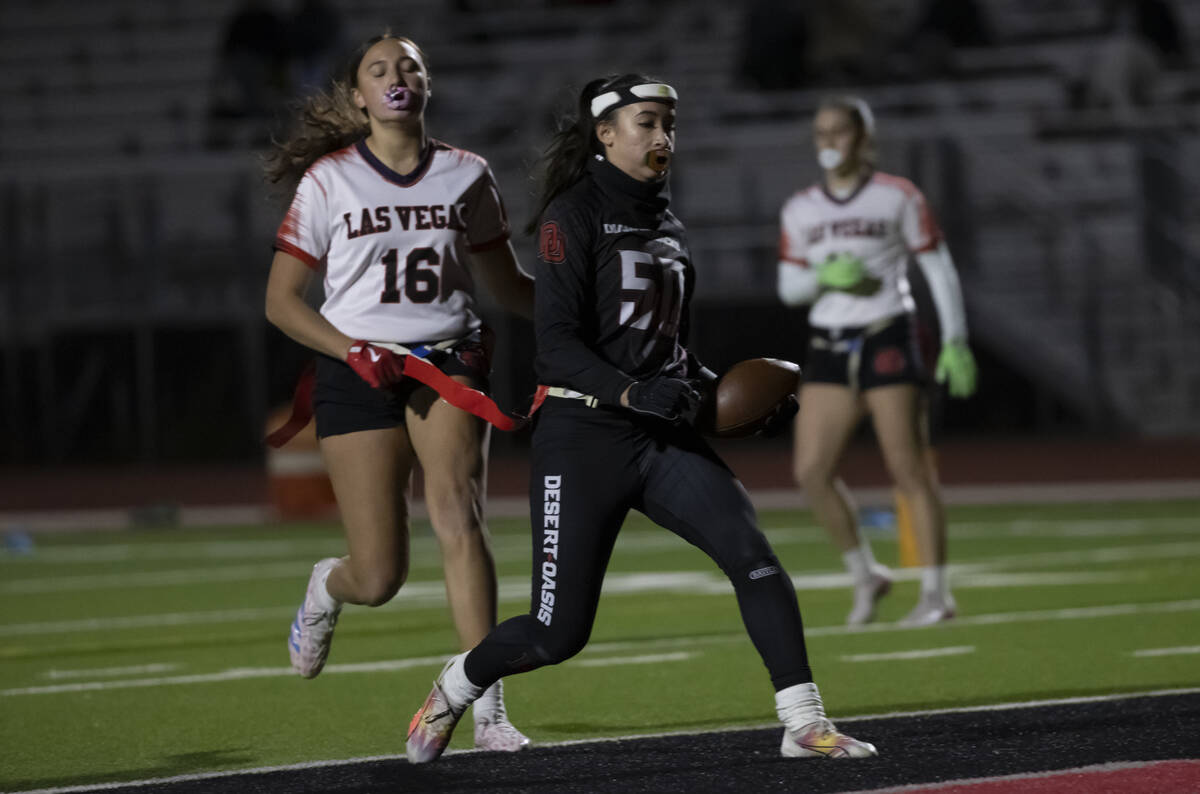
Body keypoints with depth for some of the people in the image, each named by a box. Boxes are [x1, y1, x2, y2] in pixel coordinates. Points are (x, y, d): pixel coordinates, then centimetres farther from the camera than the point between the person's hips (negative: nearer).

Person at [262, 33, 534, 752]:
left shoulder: (467, 175, 8)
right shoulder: (328, 180, 1)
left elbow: (508, 284, 20)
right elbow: (282, 301, 4)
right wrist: (354, 352, -11)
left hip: (449, 364, 1)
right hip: (358, 371, -1)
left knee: (458, 518, -24)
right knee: (380, 578, -4)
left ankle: (487, 707, -24)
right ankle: (328, 587, 36)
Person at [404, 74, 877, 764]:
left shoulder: (668, 225, 16)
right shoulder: (574, 215, -7)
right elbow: (557, 343, -15)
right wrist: (630, 392, -29)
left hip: (664, 436, 6)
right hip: (584, 437, -6)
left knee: (753, 555, -17)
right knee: (560, 633, -3)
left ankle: (805, 724, -16)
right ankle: (455, 687, 27)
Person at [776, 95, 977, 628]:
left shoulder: (898, 198, -1)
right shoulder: (799, 211, 10)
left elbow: (939, 269, 0)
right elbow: (789, 289, 13)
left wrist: (955, 341, -7)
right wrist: (823, 277, -9)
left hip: (887, 339, -5)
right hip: (828, 347, 5)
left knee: (909, 471, -7)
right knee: (811, 472, -5)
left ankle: (936, 593, -2)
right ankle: (864, 574, 12)